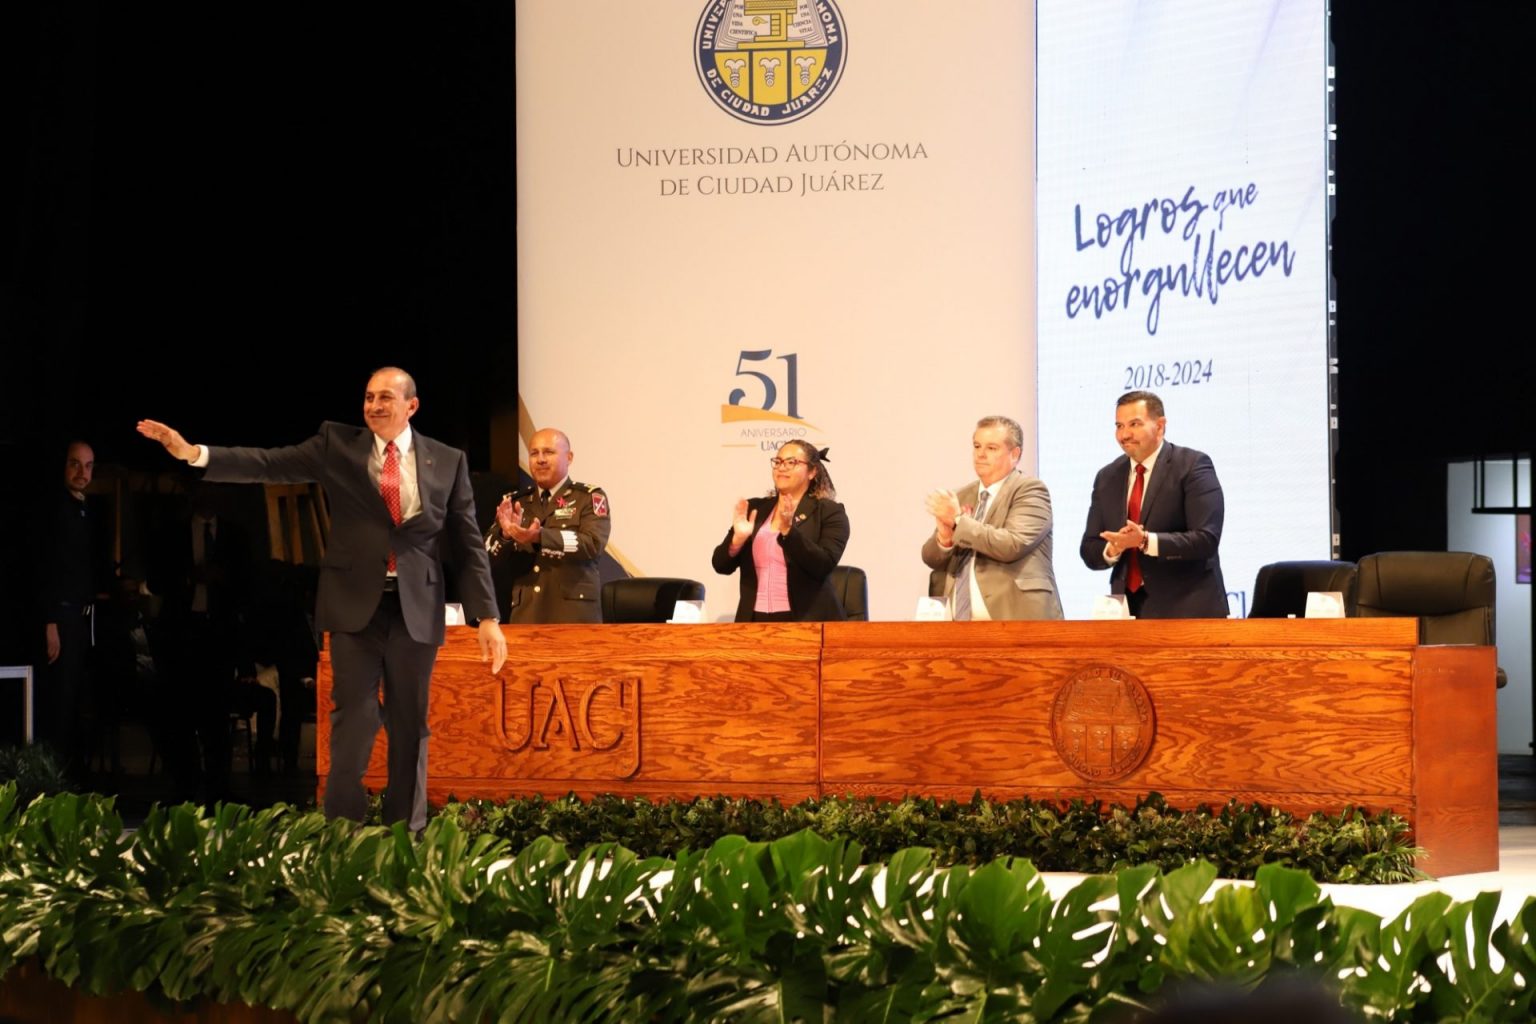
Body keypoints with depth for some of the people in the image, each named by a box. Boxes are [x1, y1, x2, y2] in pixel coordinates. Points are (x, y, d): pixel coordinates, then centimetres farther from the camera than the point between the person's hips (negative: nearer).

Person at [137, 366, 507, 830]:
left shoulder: (447, 461, 5)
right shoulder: (338, 445, 3)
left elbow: (468, 545, 5)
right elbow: (271, 464, -6)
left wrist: (487, 618, -1)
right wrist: (194, 453, -19)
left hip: (416, 609, 1)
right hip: (355, 604, -1)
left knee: (409, 725, 7)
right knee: (353, 721, 0)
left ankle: (406, 835, 15)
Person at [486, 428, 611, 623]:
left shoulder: (589, 498, 4)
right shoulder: (515, 502, 15)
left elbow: (593, 544, -13)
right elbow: (488, 552, 7)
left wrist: (540, 536, -25)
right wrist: (506, 533, -16)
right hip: (524, 615, 3)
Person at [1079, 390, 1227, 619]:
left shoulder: (1193, 465, -4)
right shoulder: (1107, 478, 13)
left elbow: (1206, 539, -14)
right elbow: (1090, 552, 12)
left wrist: (1146, 541, -25)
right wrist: (1113, 549, -11)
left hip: (1187, 609, -4)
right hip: (1128, 608, 5)